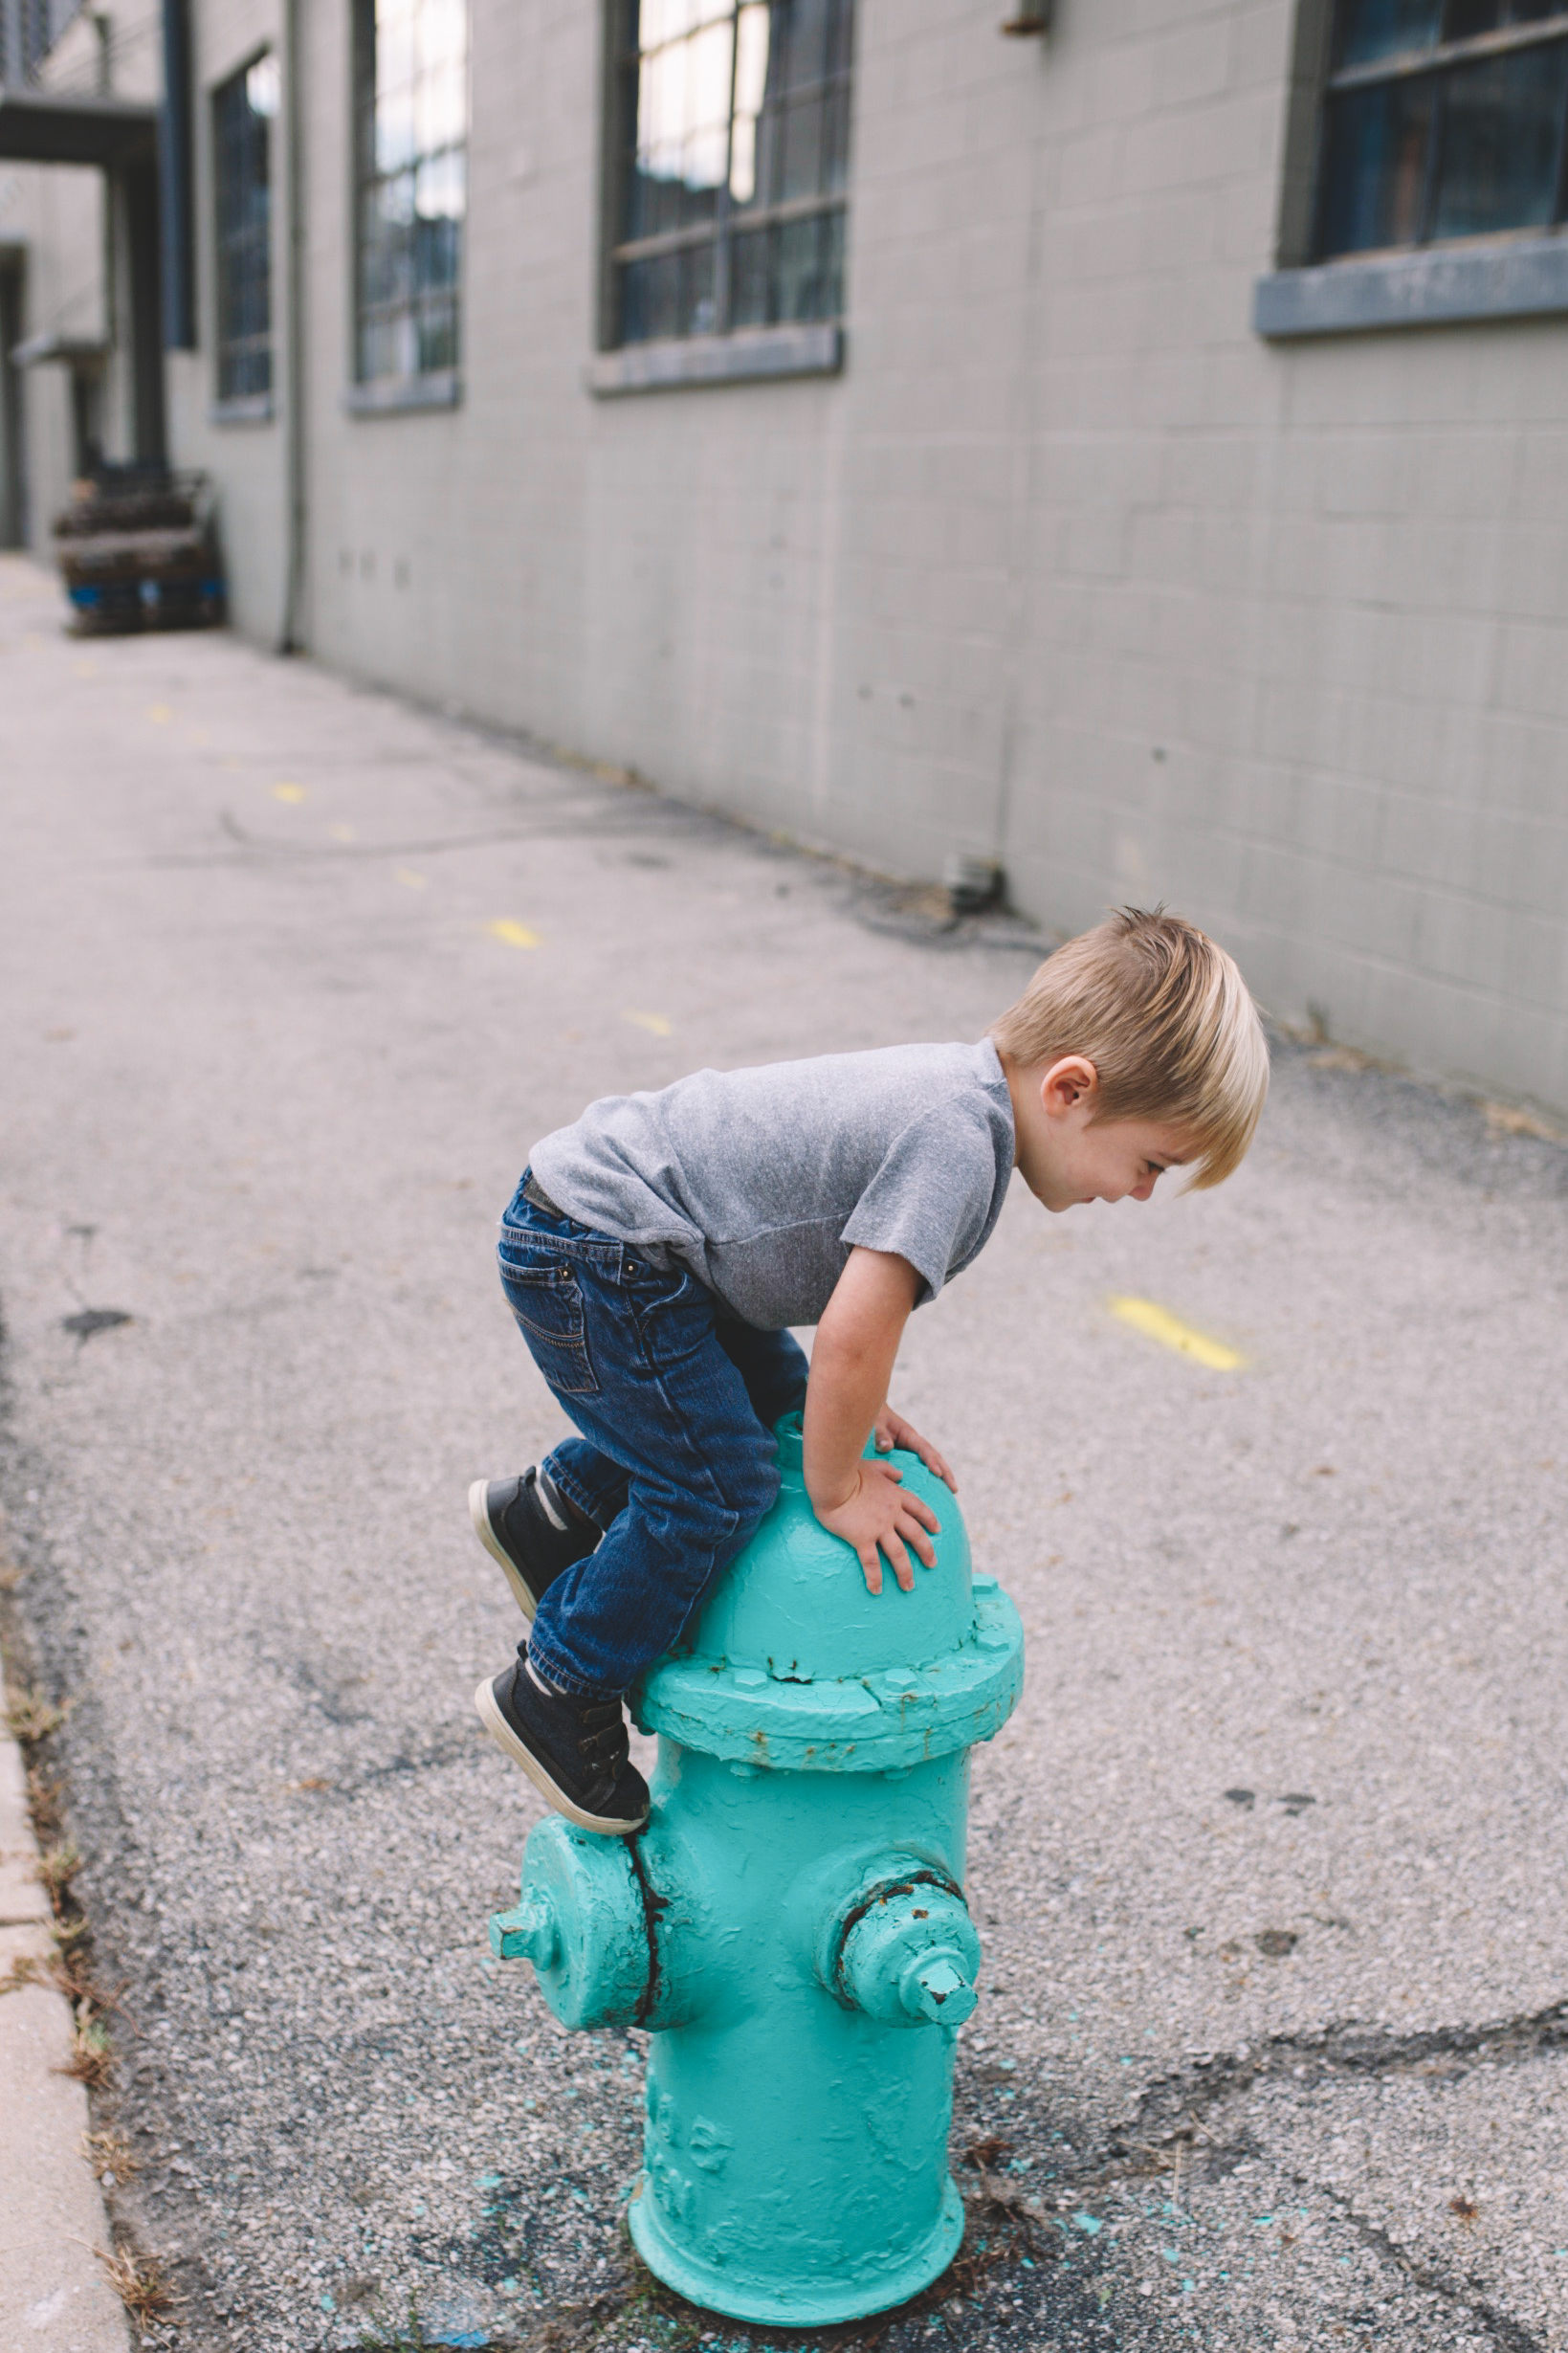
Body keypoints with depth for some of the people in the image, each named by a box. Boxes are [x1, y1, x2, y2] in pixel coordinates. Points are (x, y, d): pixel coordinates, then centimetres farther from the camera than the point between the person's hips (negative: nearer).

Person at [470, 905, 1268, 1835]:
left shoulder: (964, 1088, 2)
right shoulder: (957, 1141, -28)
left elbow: (855, 1276, 17)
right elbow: (855, 1335, -29)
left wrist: (852, 1403, 13)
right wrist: (838, 1488, -12)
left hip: (628, 1221, 10)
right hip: (589, 1257, -10)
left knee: (775, 1401, 22)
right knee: (721, 1488, -6)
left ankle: (549, 1514, 37)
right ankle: (557, 1692, 12)